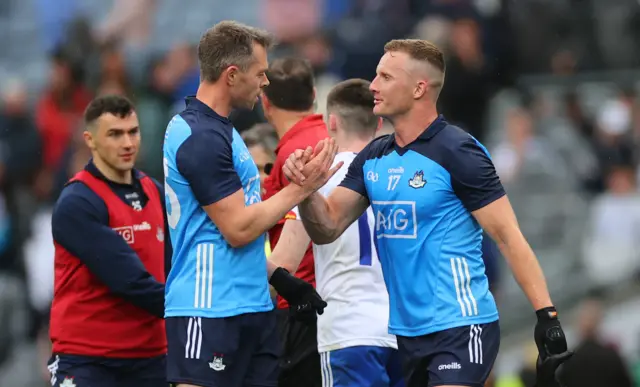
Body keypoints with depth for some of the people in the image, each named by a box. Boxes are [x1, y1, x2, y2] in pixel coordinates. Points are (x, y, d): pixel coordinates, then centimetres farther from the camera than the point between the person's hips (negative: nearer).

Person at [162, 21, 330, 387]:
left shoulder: (220, 130, 15)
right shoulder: (201, 138, -16)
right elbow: (237, 229, -18)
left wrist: (277, 276, 17)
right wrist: (299, 188, -11)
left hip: (252, 307, 10)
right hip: (210, 312, -10)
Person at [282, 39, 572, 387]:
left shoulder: (457, 153, -11)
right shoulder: (373, 158, 10)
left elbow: (508, 237, -12)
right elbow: (327, 228, 10)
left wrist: (547, 315, -19)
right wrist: (307, 189, -11)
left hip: (459, 329, -7)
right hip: (406, 330, 7)